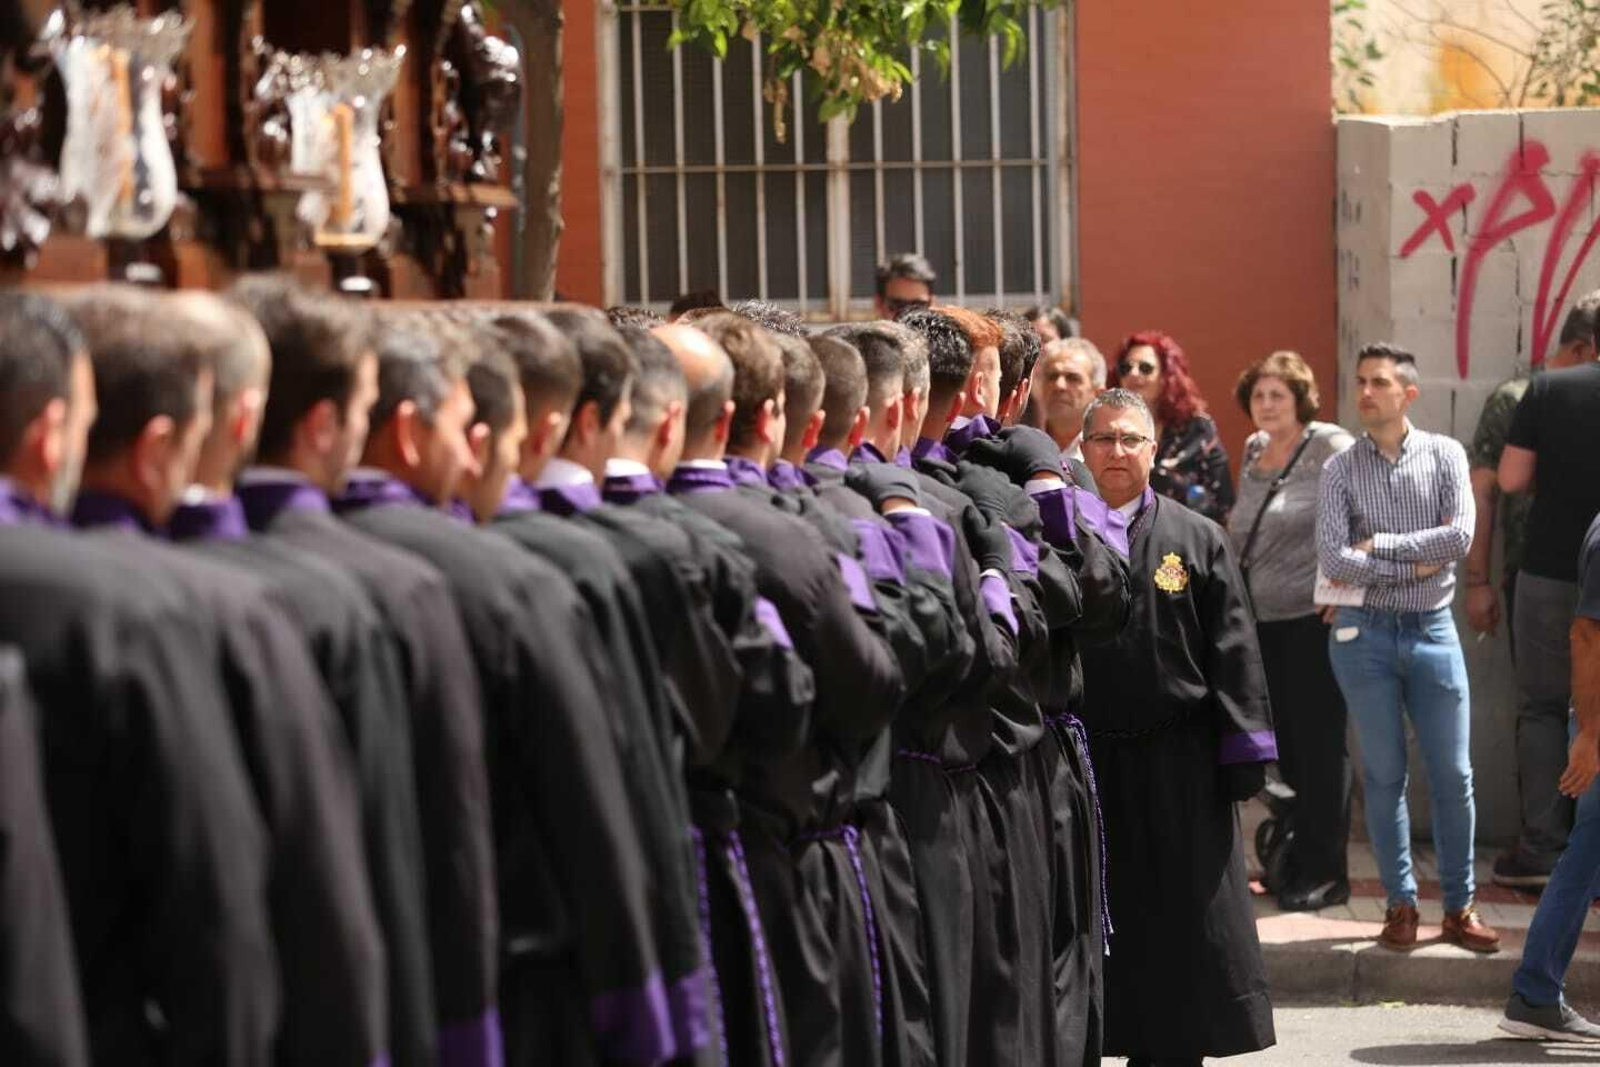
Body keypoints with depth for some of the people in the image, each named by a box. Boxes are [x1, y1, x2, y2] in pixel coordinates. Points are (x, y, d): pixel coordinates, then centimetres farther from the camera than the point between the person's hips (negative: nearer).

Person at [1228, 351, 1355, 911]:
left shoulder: (1330, 447, -7)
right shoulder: (1253, 451, 15)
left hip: (1313, 618, -7)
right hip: (1261, 621, 7)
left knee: (1318, 746, -3)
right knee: (1285, 745, 10)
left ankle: (1324, 872, 2)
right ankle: (1296, 859, 18)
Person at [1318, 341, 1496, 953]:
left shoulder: (1444, 455, 1)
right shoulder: (1341, 469, 1)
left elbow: (1461, 536, -14)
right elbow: (1333, 559, -11)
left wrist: (1380, 545, -12)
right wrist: (1414, 565, -12)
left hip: (1432, 627, 0)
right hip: (1365, 632, 0)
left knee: (1453, 773, 2)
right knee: (1384, 773, 4)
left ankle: (1459, 907, 11)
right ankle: (1401, 904, 13)